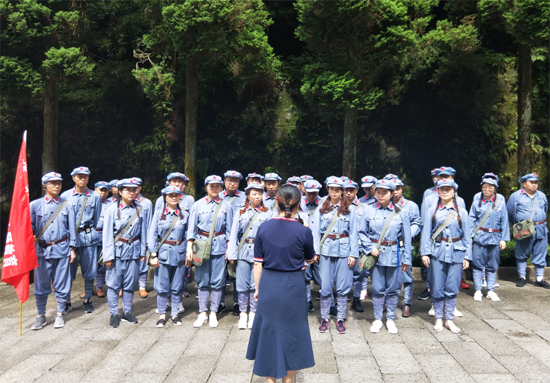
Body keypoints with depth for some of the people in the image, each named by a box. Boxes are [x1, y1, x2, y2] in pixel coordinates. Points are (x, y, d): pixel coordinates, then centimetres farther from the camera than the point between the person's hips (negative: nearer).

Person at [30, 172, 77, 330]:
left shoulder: (66, 205, 3)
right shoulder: (35, 205, 1)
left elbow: (72, 228, 6)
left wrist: (72, 249, 5)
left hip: (61, 249, 0)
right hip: (42, 250, 0)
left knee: (62, 284, 5)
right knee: (41, 284, 7)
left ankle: (60, 315, 20)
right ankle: (41, 316, 22)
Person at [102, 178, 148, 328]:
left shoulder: (139, 209, 4)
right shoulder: (112, 210, -4)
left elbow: (143, 232, 8)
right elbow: (107, 234, -5)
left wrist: (142, 252, 5)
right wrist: (108, 256, -8)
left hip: (134, 250, 3)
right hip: (117, 250, -3)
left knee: (130, 283, 9)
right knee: (114, 283, 2)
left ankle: (127, 312, 22)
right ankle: (113, 314, 14)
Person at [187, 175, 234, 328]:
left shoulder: (226, 205, 4)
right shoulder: (198, 205, 3)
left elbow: (229, 229, 7)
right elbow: (191, 228, 3)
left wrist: (229, 248, 2)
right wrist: (189, 249, -2)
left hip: (219, 245, 0)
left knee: (217, 281, 2)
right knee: (202, 281, 5)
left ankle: (213, 313, 13)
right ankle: (202, 313, 15)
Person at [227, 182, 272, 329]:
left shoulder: (267, 213, 4)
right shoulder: (240, 212, 8)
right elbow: (234, 234, 7)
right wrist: (232, 254, 0)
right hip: (243, 251, 1)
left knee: (256, 284, 2)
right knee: (242, 284, 2)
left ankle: (253, 313, 16)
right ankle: (243, 313, 16)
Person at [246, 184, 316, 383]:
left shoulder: (264, 228, -6)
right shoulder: (303, 231, -11)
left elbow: (258, 263, -1)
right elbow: (310, 259, 7)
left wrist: (257, 288, 11)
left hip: (268, 285, 2)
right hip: (293, 287, -2)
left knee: (268, 332, 16)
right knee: (291, 335, 14)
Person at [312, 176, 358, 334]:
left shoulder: (349, 210, 6)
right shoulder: (321, 210, 6)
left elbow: (353, 233, 4)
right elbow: (316, 231, 2)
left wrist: (353, 254, -3)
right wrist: (315, 251, -9)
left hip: (343, 250, 0)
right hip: (326, 250, 0)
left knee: (343, 286, 3)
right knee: (325, 286, 2)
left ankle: (340, 319, 15)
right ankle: (324, 318, 16)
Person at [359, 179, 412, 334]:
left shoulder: (400, 212, 0)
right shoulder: (369, 210, 0)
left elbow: (406, 238, 2)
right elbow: (362, 232, 3)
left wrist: (407, 259, 1)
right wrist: (370, 248, -10)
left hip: (394, 254, 0)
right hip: (375, 254, 0)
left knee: (392, 289, 8)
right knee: (377, 289, 6)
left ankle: (390, 319, 23)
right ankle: (377, 319, 21)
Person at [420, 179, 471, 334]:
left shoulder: (462, 212, 6)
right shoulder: (432, 211, 3)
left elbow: (467, 235, 6)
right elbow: (426, 233, 0)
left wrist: (467, 256, 1)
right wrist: (425, 252, -8)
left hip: (456, 253, 1)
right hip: (437, 252, -1)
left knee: (452, 288, 4)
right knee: (437, 287, 3)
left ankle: (449, 320, 16)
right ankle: (438, 319, 17)